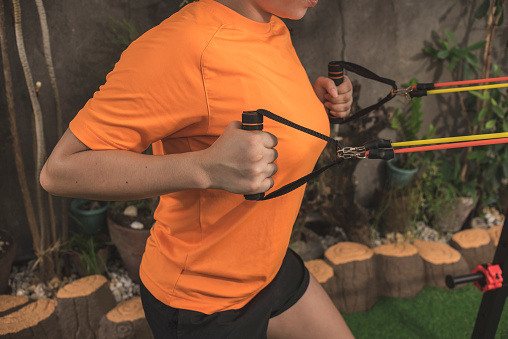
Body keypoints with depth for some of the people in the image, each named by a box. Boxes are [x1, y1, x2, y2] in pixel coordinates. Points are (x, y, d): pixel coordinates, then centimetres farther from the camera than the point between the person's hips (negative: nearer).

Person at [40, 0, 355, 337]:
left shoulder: (275, 30, -3)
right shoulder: (185, 46, -31)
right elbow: (60, 170, -29)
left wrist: (311, 99, -3)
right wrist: (206, 167, -40)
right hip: (201, 303, -8)